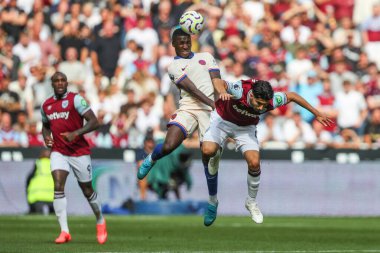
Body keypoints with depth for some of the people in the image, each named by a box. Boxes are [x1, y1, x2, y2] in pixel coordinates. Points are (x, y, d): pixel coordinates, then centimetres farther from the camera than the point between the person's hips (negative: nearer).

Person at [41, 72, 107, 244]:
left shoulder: (75, 99, -10)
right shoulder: (46, 105, 8)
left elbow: (94, 122, -15)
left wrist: (76, 133, -26)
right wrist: (46, 137, 3)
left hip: (79, 151, -3)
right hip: (58, 151, 3)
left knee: (87, 191, 8)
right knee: (58, 186, -17)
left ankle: (100, 221, 35)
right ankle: (64, 231, -17)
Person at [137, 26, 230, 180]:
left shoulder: (206, 57, 20)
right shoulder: (174, 66, 9)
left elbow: (216, 79, 8)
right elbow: (191, 89, -5)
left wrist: (222, 92, -16)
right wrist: (212, 103, -18)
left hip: (209, 110, 2)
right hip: (188, 108, -2)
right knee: (169, 146, -16)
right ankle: (151, 159, 19)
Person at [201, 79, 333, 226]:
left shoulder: (271, 101, -28)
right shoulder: (239, 91, -39)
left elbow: (291, 96, -10)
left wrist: (317, 114, -1)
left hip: (245, 128, 2)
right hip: (222, 120, -2)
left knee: (254, 163, -16)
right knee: (207, 151, -27)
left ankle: (251, 202, 14)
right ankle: (212, 199, -9)